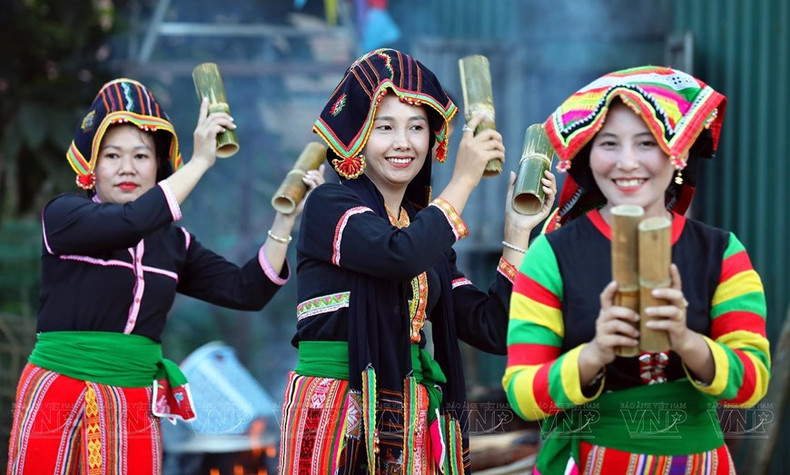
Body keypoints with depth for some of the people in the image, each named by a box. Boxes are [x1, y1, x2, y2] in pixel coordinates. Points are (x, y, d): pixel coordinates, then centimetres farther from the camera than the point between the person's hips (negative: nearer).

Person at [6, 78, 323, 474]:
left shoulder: (173, 241, 12)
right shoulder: (63, 215, -3)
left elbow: (246, 291, 8)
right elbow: (129, 223, -22)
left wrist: (285, 218, -3)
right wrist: (199, 162, -18)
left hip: (135, 405, 4)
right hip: (59, 393, -4)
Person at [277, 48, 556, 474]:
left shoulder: (426, 228, 15)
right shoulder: (329, 206, -4)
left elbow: (494, 330, 8)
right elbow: (401, 255, -24)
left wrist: (517, 232, 4)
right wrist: (463, 181, -12)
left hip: (416, 420, 6)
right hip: (338, 416, -6)